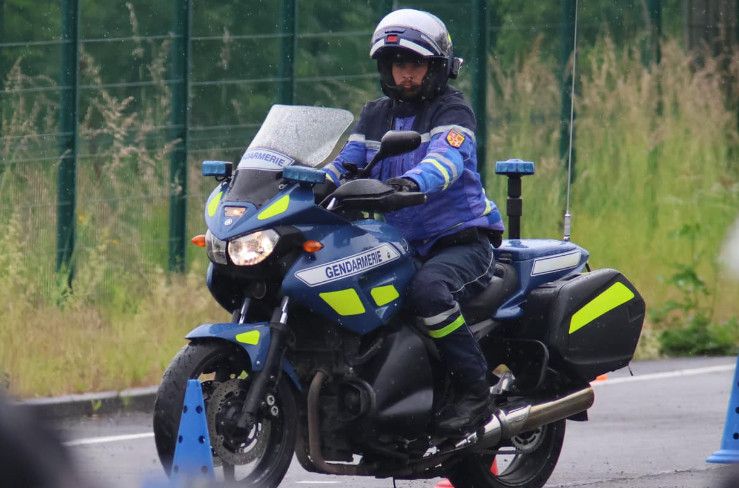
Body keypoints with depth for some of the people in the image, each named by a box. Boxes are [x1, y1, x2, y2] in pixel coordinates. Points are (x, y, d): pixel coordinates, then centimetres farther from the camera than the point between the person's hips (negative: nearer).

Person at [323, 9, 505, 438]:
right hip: (402, 247, 7)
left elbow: (448, 158, -25)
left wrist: (411, 182, -46)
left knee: (428, 289, -37)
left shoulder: (452, 110, -4)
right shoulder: (376, 116, 17)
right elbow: (347, 164, 8)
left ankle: (475, 392, -31)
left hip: (463, 240, -7)